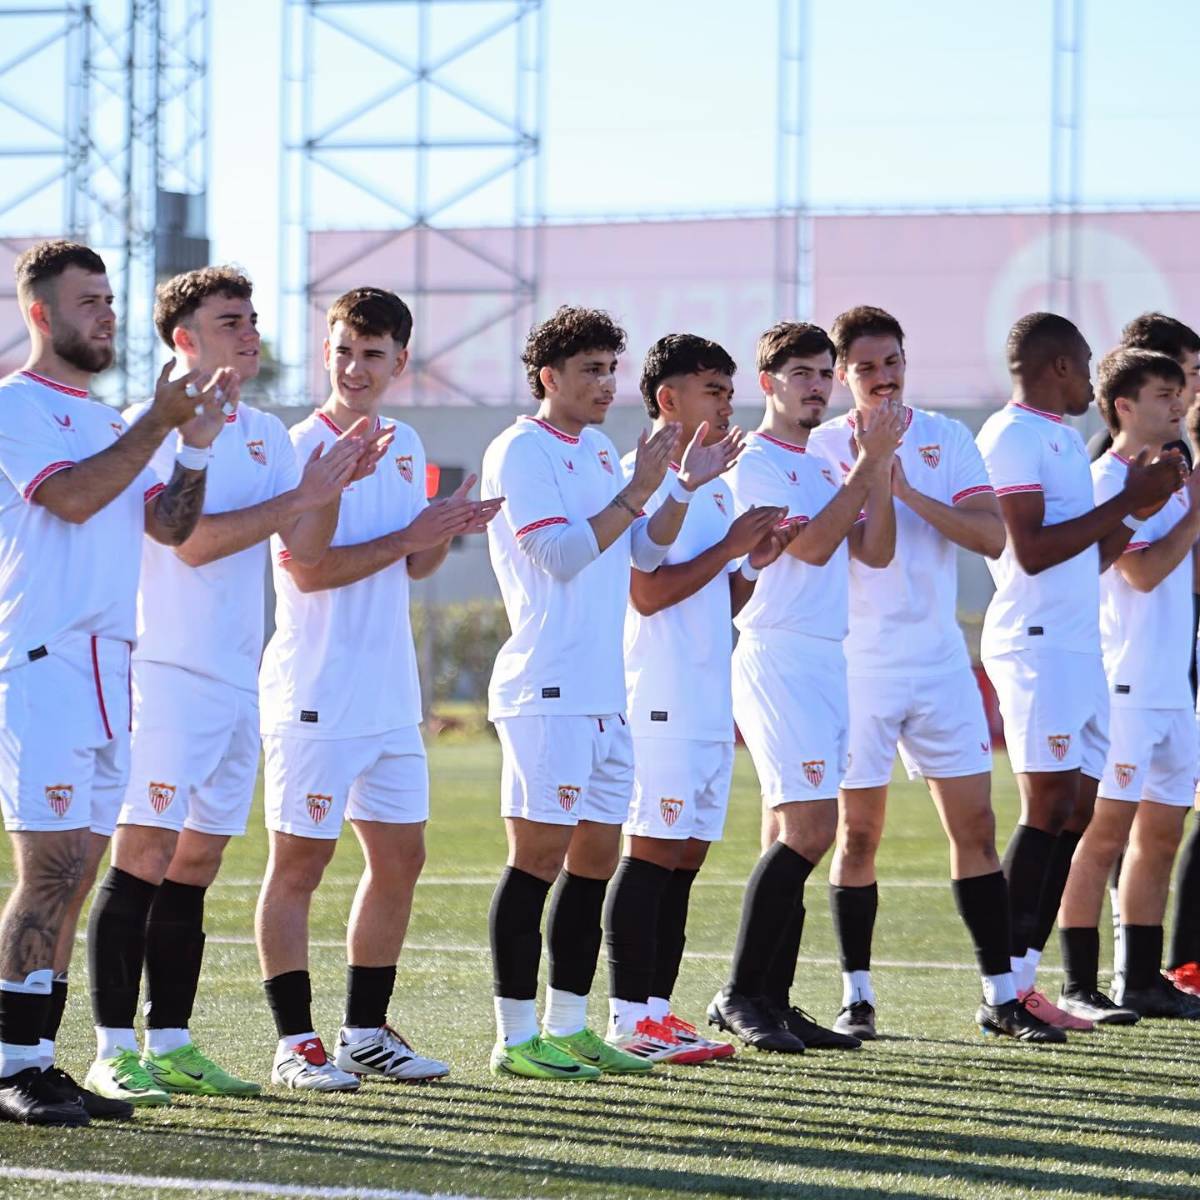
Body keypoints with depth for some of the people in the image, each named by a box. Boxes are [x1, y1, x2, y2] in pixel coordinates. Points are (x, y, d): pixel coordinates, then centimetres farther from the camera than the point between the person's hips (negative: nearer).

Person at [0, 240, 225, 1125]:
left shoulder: (107, 421, 21)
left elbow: (170, 525, 17)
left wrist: (195, 447, 2)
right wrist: (158, 426, -16)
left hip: (109, 675, 8)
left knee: (74, 881, 6)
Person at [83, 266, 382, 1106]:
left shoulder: (267, 435, 16)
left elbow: (307, 550, 12)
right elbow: (193, 540, -16)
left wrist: (333, 486, -5)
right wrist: (299, 496, -15)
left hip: (237, 681, 7)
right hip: (166, 673, -7)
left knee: (196, 867, 9)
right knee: (144, 858, -10)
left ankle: (171, 1045, 13)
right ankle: (114, 1052, -10)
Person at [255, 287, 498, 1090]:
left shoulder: (405, 446, 13)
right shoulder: (299, 449, -10)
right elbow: (306, 569, -18)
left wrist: (449, 530, -1)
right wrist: (408, 537, -17)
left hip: (391, 694, 8)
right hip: (315, 695, -8)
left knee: (400, 859, 9)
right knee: (299, 864, -2)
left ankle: (366, 1034, 19)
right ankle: (296, 1044, 2)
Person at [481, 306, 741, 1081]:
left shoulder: (601, 452, 18)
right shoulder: (521, 452, -8)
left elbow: (646, 552, 19)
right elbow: (561, 555, -17)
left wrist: (686, 486, 7)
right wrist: (639, 490, -15)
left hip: (606, 692, 9)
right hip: (548, 690, -9)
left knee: (597, 857, 9)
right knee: (540, 856, -8)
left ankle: (569, 1025, 15)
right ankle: (516, 1037, -5)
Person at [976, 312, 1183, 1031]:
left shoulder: (1063, 439, 20)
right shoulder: (1012, 437, -9)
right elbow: (1032, 550, -18)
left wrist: (1139, 510, 14)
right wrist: (1124, 503, -13)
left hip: (1081, 647, 9)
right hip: (1038, 643, -9)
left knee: (1077, 811, 5)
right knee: (1050, 806, -12)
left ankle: (1023, 980, 7)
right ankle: (1006, 989, -11)